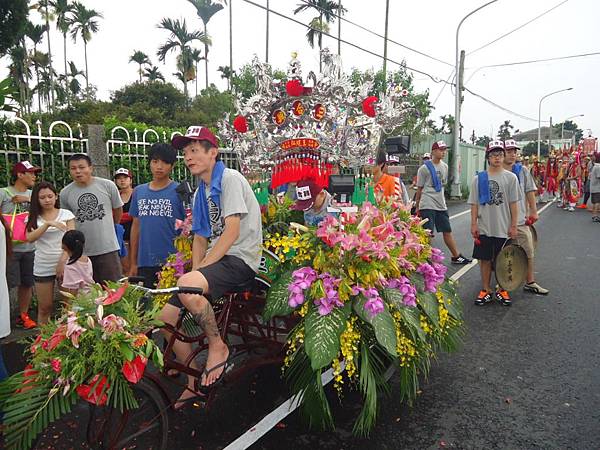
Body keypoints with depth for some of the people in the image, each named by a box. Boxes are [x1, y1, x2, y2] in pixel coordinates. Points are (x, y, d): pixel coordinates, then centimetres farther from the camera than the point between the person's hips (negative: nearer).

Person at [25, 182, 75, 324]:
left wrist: (62, 262, -16)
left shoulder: (66, 214, 0)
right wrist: (48, 223, -22)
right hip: (43, 268, 1)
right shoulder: (33, 217, 5)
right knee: (45, 307, 8)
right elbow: (30, 238, -10)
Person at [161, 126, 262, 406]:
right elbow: (200, 237, 15)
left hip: (240, 259, -9)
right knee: (166, 316, 2)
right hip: (215, 260, 9)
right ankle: (195, 383, 17)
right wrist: (196, 270, -2)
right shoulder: (200, 194, 19)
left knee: (186, 285, -36)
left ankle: (218, 346, -12)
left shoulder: (230, 178, -8)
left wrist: (203, 267, -18)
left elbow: (232, 231, -17)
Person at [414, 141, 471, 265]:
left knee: (447, 231, 14)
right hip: (427, 205, -7)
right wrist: (417, 207, 0)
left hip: (441, 204, 7)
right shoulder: (424, 168, -7)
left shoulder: (445, 166, 12)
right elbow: (419, 188, -3)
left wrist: (442, 199, 17)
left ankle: (456, 256, 24)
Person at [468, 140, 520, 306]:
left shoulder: (510, 177, 0)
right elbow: (474, 204, 3)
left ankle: (502, 290, 24)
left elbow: (514, 204, 0)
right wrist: (473, 224, -3)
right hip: (484, 228, 1)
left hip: (504, 229, 0)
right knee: (485, 259, 8)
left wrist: (513, 226, -4)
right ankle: (485, 290, 20)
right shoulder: (479, 178, 2)